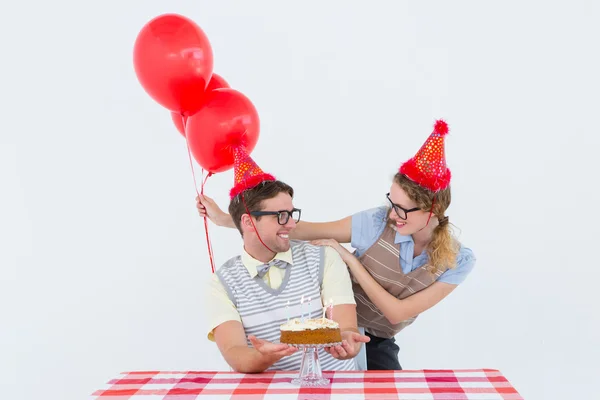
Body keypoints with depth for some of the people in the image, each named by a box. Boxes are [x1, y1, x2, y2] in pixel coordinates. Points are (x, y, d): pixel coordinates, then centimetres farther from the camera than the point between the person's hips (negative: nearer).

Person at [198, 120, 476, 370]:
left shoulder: (459, 260, -15)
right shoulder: (378, 222, -19)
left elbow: (397, 313, -19)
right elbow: (301, 229, -14)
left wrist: (349, 258, -24)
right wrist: (224, 218, -16)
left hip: (377, 344, 1)